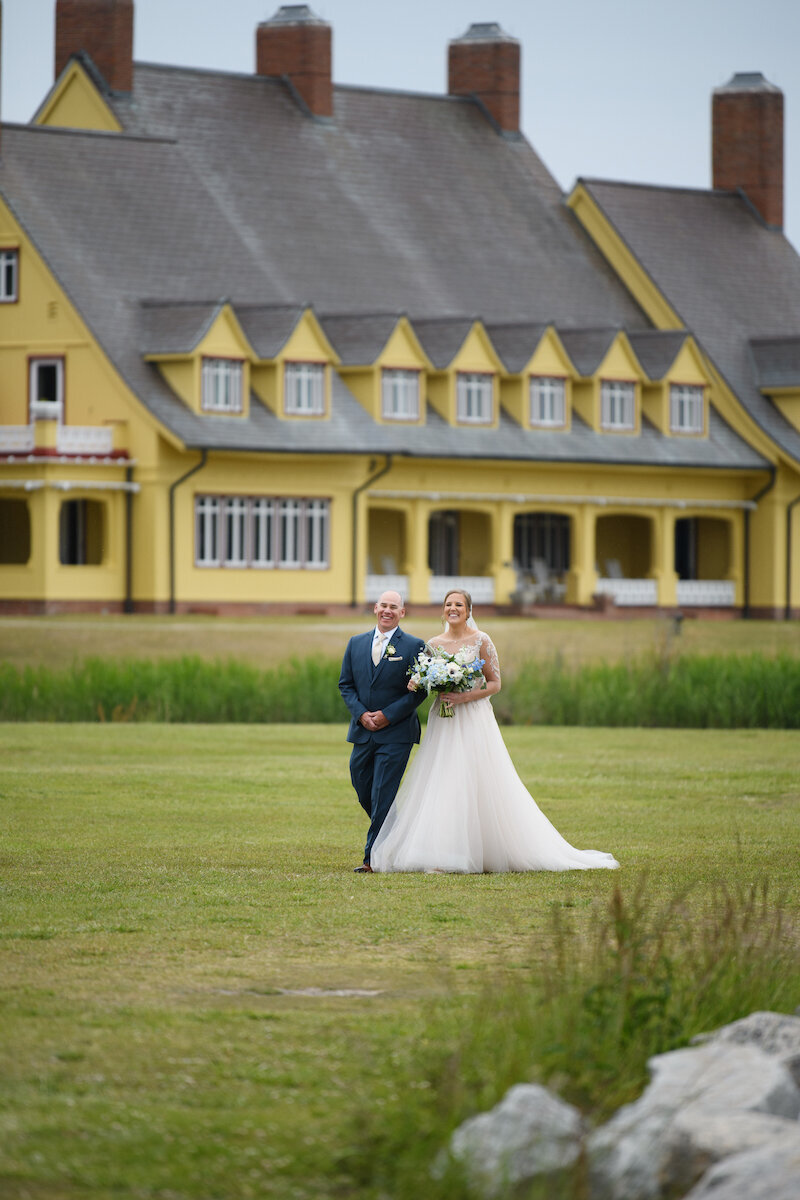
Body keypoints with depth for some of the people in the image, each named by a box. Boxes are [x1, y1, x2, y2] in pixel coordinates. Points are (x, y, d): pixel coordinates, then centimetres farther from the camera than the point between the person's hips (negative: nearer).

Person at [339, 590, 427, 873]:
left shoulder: (414, 646, -3)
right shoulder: (356, 643, 10)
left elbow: (419, 691, -6)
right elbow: (346, 684, 10)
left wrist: (388, 716, -13)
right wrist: (361, 714, -6)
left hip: (396, 732, -5)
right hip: (363, 732, 5)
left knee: (382, 795, -7)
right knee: (363, 792, 10)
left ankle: (374, 858, -4)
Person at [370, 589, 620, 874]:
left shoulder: (480, 641, -3)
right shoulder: (434, 644, 9)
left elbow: (494, 684, -3)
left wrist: (464, 697, -16)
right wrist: (417, 685, -4)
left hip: (473, 719, -4)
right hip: (443, 723, 4)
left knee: (476, 786, -8)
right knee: (441, 787, -2)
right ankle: (443, 854, 1)